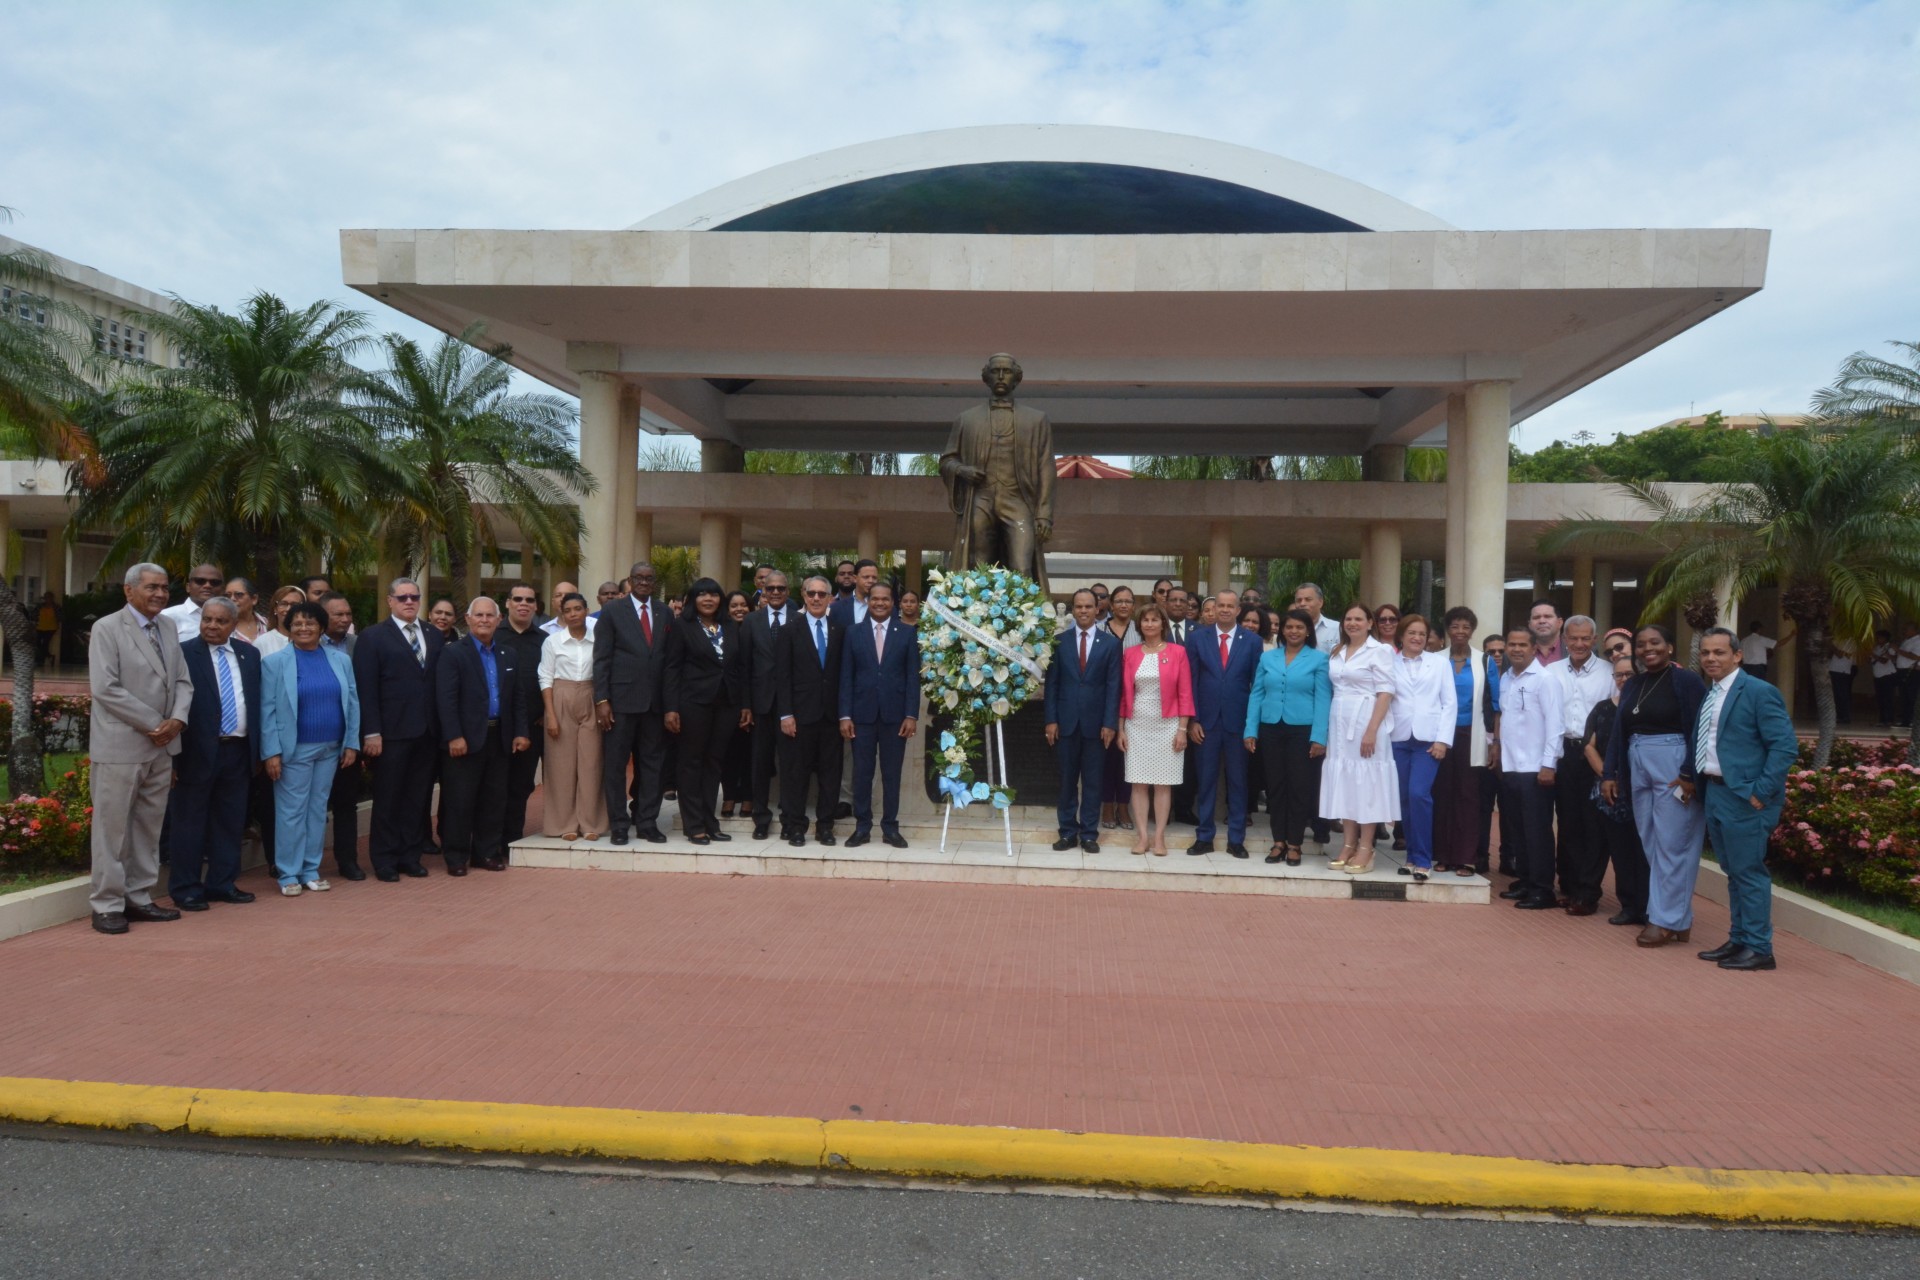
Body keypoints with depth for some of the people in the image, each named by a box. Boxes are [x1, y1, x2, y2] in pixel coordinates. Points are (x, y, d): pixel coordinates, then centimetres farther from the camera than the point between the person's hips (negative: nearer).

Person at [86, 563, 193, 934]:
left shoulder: (169, 629, 11)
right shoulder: (107, 628, -7)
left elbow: (183, 681, 11)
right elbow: (105, 688, -15)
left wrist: (177, 719, -8)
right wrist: (154, 724, -14)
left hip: (162, 746, 6)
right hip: (121, 745, -6)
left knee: (149, 827, 11)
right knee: (113, 828, 1)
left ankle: (138, 898, 20)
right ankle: (107, 905, 8)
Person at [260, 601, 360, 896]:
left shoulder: (341, 660, 6)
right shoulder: (274, 662, -3)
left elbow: (352, 703, 7)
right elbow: (267, 710, -6)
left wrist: (351, 744, 3)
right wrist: (271, 752, -11)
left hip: (331, 749, 3)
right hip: (294, 749, -3)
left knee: (318, 809, 10)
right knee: (292, 811, 2)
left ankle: (311, 870, 19)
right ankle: (288, 874, 11)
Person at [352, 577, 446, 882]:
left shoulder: (434, 636, 12)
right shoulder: (372, 637, 0)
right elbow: (366, 689, -6)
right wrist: (371, 732, -12)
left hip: (427, 731, 4)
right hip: (392, 732, -4)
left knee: (418, 798, 9)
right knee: (388, 799, 5)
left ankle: (411, 856, 20)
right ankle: (384, 862, 15)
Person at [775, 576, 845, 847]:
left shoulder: (839, 632, 8)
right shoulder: (790, 631, 2)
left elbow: (844, 673, 6)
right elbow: (782, 676, -2)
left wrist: (844, 712, 0)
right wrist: (785, 714, -9)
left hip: (831, 713, 2)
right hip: (800, 713, -2)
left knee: (830, 773, 6)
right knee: (795, 773, 3)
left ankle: (825, 826, 16)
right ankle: (794, 827, 13)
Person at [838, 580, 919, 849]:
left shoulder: (907, 633, 5)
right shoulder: (853, 633, 7)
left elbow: (913, 676, 1)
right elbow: (846, 676, 4)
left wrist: (911, 715, -6)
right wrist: (845, 715, -3)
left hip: (894, 714, 0)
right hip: (862, 714, 1)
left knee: (892, 774, 5)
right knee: (862, 773, 4)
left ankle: (890, 828, 14)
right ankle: (862, 827, 13)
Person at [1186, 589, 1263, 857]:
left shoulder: (1252, 641, 2)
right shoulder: (1198, 638, 3)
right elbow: (1191, 681, 2)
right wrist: (1192, 720, -4)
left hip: (1238, 721, 0)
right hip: (1206, 720, 0)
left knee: (1238, 782, 7)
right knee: (1205, 781, 6)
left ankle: (1236, 839, 16)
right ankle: (1204, 837, 15)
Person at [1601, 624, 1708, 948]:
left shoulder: (1685, 681, -6)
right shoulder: (1632, 685, 13)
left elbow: (1697, 732, -11)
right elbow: (1619, 732, 13)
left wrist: (1690, 775, -17)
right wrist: (1610, 774, 8)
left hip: (1673, 768, -7)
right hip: (1638, 769, 7)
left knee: (1671, 845, -2)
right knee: (1651, 845, 8)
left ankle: (1666, 920, 4)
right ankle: (1678, 918, 17)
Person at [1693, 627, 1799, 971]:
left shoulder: (1759, 692, -11)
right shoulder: (1707, 696, 13)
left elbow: (1785, 746, -15)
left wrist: (1760, 792, -18)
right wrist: (1695, 782, 7)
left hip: (1743, 797, -8)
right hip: (1713, 793, 8)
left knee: (1749, 872, -1)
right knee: (1733, 873, 15)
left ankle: (1759, 948, 8)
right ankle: (1739, 940, 25)